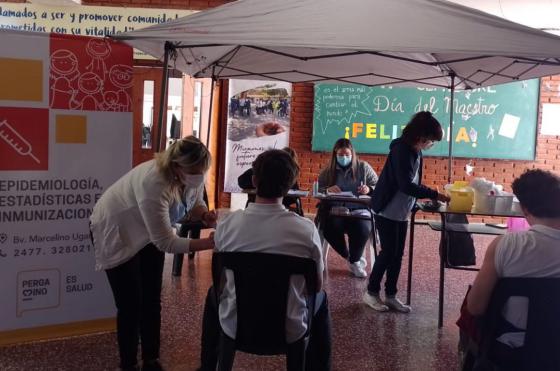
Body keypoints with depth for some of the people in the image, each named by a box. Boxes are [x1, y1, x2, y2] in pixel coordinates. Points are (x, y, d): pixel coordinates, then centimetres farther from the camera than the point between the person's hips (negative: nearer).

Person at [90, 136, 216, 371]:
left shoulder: (192, 175, -21)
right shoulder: (153, 184, -42)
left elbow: (194, 204, -5)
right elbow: (166, 242, -38)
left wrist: (205, 215, -28)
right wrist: (210, 243, -43)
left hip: (148, 233, 7)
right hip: (115, 233, -6)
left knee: (152, 300, 10)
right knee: (130, 305, -2)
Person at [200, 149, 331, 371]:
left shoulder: (228, 224, -12)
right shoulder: (306, 229, -17)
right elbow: (317, 285, -3)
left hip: (235, 327, 1)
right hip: (289, 331, -1)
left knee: (213, 294, 34)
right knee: (320, 299, 30)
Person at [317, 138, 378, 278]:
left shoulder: (363, 167, 8)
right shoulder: (327, 171, 9)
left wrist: (369, 189, -15)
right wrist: (328, 189, -19)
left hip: (359, 209, 0)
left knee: (363, 229, -33)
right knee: (330, 229, -32)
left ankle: (355, 260, -2)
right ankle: (350, 257, -2)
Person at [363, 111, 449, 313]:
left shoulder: (415, 151, 7)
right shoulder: (401, 150, -20)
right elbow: (406, 185, -26)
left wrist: (431, 195, -1)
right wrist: (435, 195, -23)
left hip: (402, 212, 8)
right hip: (387, 211, -8)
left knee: (398, 254, 9)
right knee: (388, 252, -3)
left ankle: (390, 295, 19)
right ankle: (371, 292, 13)